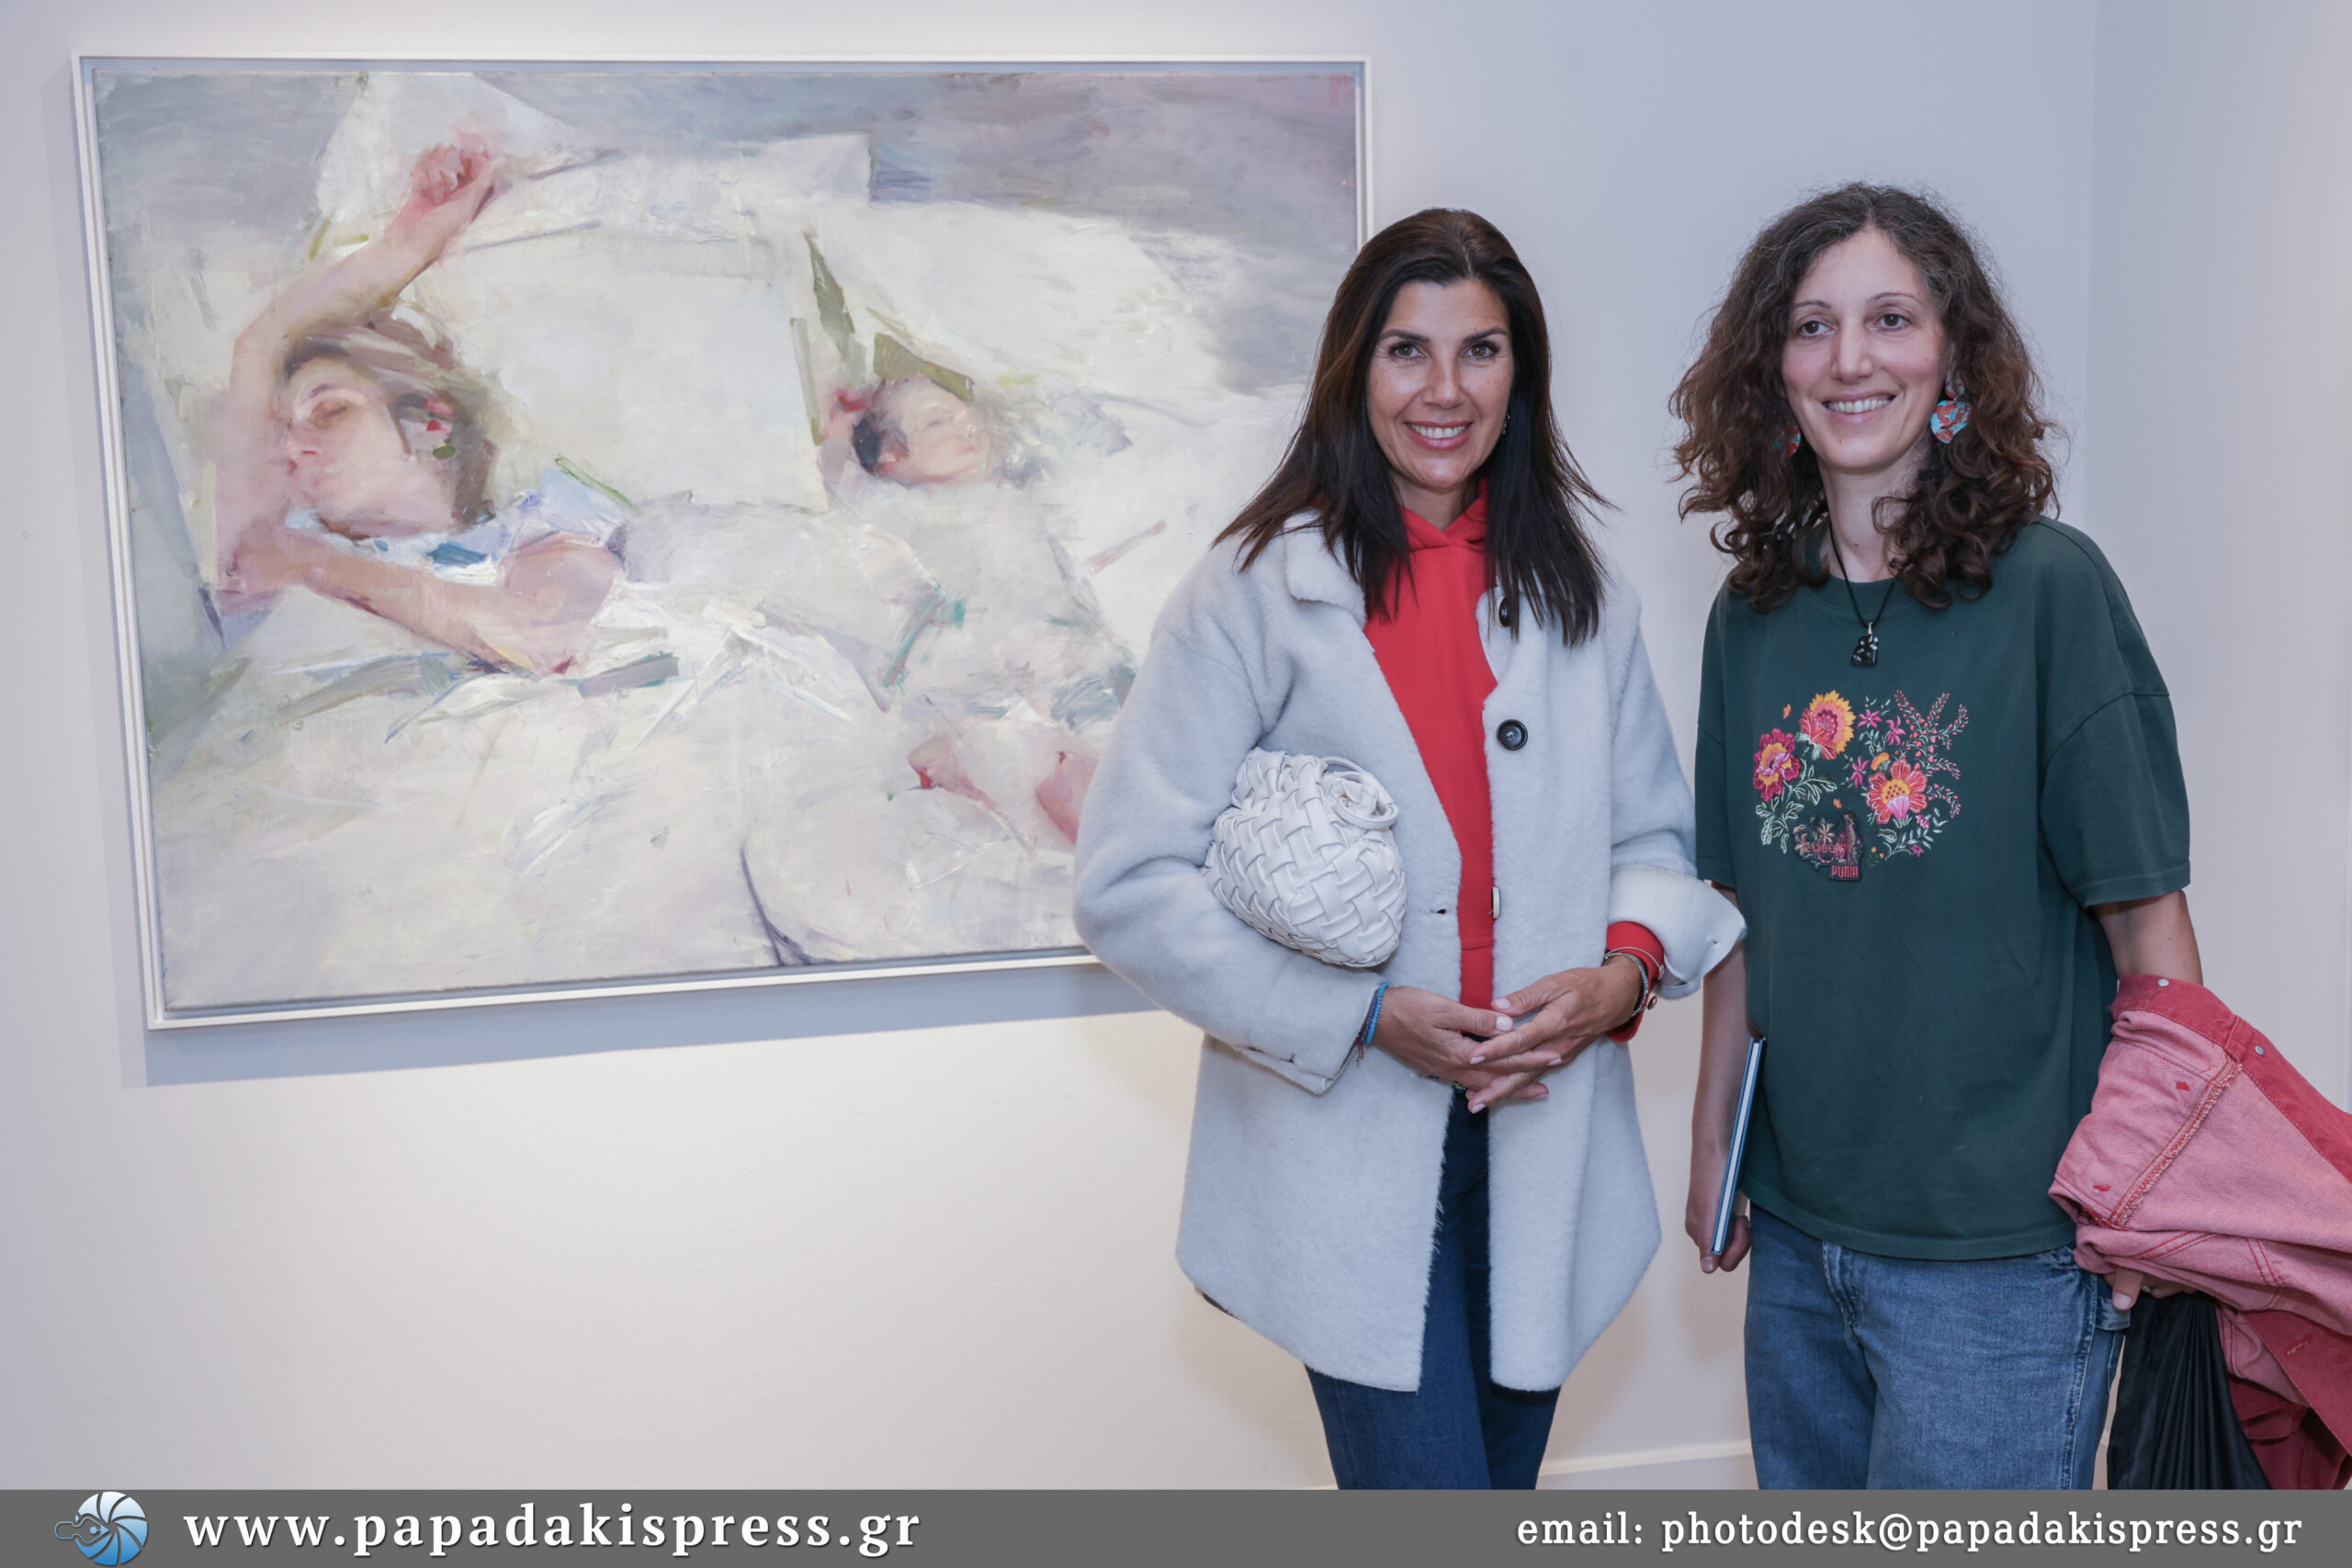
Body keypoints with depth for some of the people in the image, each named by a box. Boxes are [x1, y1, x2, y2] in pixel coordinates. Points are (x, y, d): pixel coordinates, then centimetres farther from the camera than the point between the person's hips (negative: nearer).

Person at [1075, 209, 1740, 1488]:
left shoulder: (1580, 599, 10)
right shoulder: (1256, 594, -5)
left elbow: (1657, 832, 15)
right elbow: (1128, 886, -10)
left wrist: (1626, 965, -8)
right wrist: (1368, 1017, -17)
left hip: (1546, 1147, 5)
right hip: (1350, 1157, -4)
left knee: (1500, 1472, 17)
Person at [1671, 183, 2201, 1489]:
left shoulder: (2047, 587, -10)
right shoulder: (1753, 616, 5)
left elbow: (2147, 918, -10)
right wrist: (1712, 1137, 14)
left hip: (2001, 1248, -5)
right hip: (1797, 1230, 5)